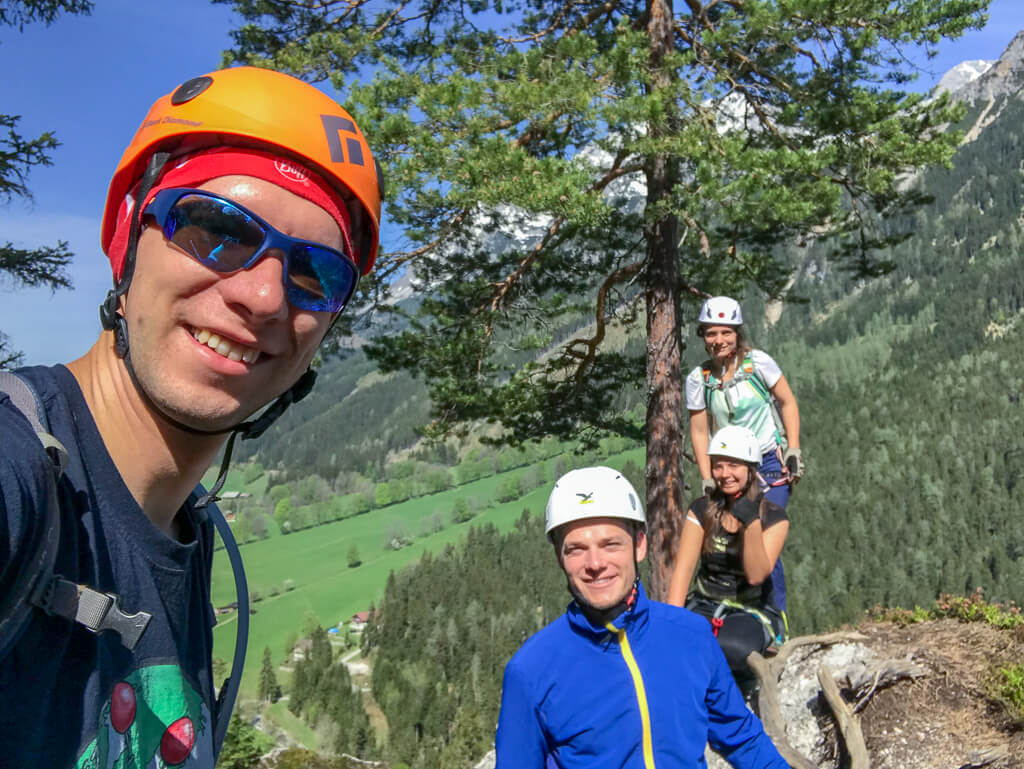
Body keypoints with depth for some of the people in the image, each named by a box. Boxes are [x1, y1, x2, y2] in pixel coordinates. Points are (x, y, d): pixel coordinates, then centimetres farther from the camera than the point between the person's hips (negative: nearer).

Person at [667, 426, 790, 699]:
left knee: (731, 649, -36)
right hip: (705, 607, 2)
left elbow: (756, 574, -17)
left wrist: (751, 522, -28)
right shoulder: (702, 511, 2)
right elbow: (683, 569, -9)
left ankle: (747, 691, -3)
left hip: (753, 613, -2)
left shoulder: (773, 517, -4)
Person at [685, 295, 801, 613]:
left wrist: (794, 451, -5)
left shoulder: (758, 362, -8)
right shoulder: (698, 379, -3)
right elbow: (699, 432, 2)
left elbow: (787, 402, 2)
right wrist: (707, 482, -3)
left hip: (770, 464, -2)